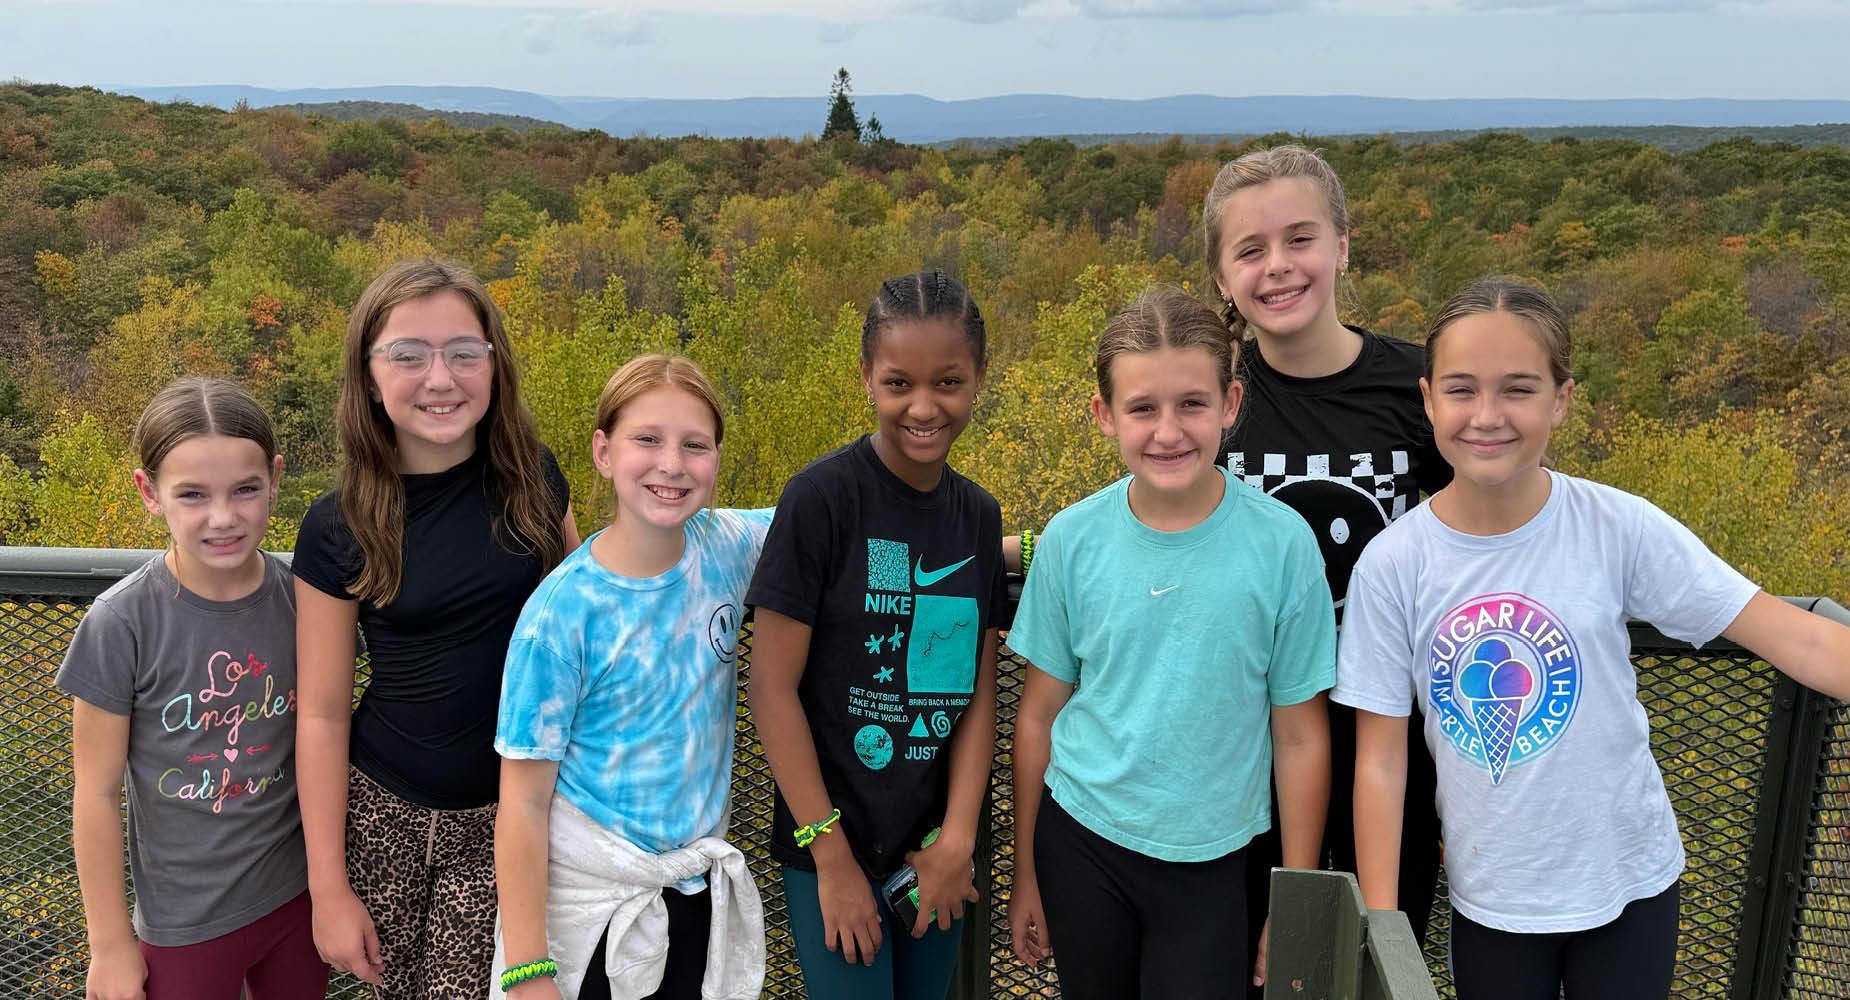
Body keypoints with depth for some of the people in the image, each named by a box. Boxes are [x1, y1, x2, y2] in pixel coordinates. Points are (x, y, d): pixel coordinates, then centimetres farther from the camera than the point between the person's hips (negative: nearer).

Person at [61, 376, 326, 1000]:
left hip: (298, 894, 3)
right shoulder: (121, 624, -18)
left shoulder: (301, 599, -10)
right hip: (185, 921, -3)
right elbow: (97, 794, -10)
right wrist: (110, 945, -4)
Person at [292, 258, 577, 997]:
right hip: (384, 816, 0)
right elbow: (322, 715, -5)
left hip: (511, 818, 1)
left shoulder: (533, 478, -6)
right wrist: (329, 889, -4)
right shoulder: (337, 529, -9)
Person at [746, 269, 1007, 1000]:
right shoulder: (821, 497, -14)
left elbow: (979, 692, 3)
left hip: (934, 847, 5)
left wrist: (958, 838, -7)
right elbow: (772, 688, -14)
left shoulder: (978, 514, 1)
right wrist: (829, 853, -13)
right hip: (834, 843, -5)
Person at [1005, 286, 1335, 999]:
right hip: (1080, 841, 2)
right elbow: (1040, 711, 1)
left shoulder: (1282, 544, -13)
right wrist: (1026, 872, 7)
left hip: (1213, 862, -1)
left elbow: (1300, 736, -6)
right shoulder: (1071, 539, -9)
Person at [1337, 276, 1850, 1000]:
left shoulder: (1619, 528, -14)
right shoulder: (1390, 567, -13)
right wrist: (1381, 932, -8)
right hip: (1488, 902, 0)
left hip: (1628, 884, 0)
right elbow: (1380, 758, -9)